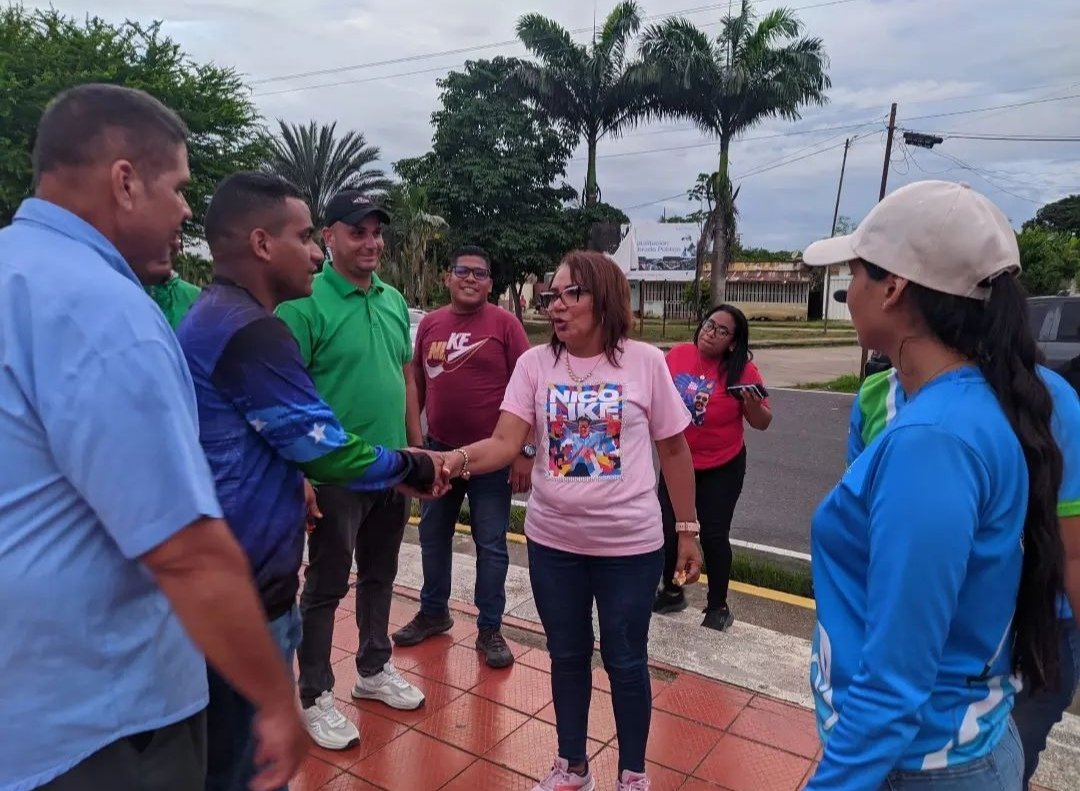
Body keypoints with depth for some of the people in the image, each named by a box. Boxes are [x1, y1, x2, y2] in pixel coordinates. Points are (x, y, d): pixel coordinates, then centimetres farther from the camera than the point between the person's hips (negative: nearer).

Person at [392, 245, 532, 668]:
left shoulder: (504, 323, -8)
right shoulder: (429, 323, 5)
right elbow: (418, 383, 13)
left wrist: (526, 450, -12)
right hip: (438, 450, 5)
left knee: (491, 545, 5)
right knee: (433, 537, 17)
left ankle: (489, 629, 20)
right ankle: (433, 612, 36)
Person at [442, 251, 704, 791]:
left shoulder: (645, 362, -7)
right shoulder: (535, 363, -3)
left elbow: (674, 450, 0)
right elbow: (506, 443, -12)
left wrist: (687, 529, 3)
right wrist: (459, 459, -33)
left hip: (630, 543, -2)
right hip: (553, 541, 2)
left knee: (625, 661, 14)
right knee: (567, 656, 19)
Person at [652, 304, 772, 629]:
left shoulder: (743, 369, -15)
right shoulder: (677, 355, -8)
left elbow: (762, 423, -11)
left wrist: (753, 403, -29)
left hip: (722, 467, -3)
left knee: (713, 535, 3)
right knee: (667, 529, 9)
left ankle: (718, 607, 23)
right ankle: (671, 592, 33)